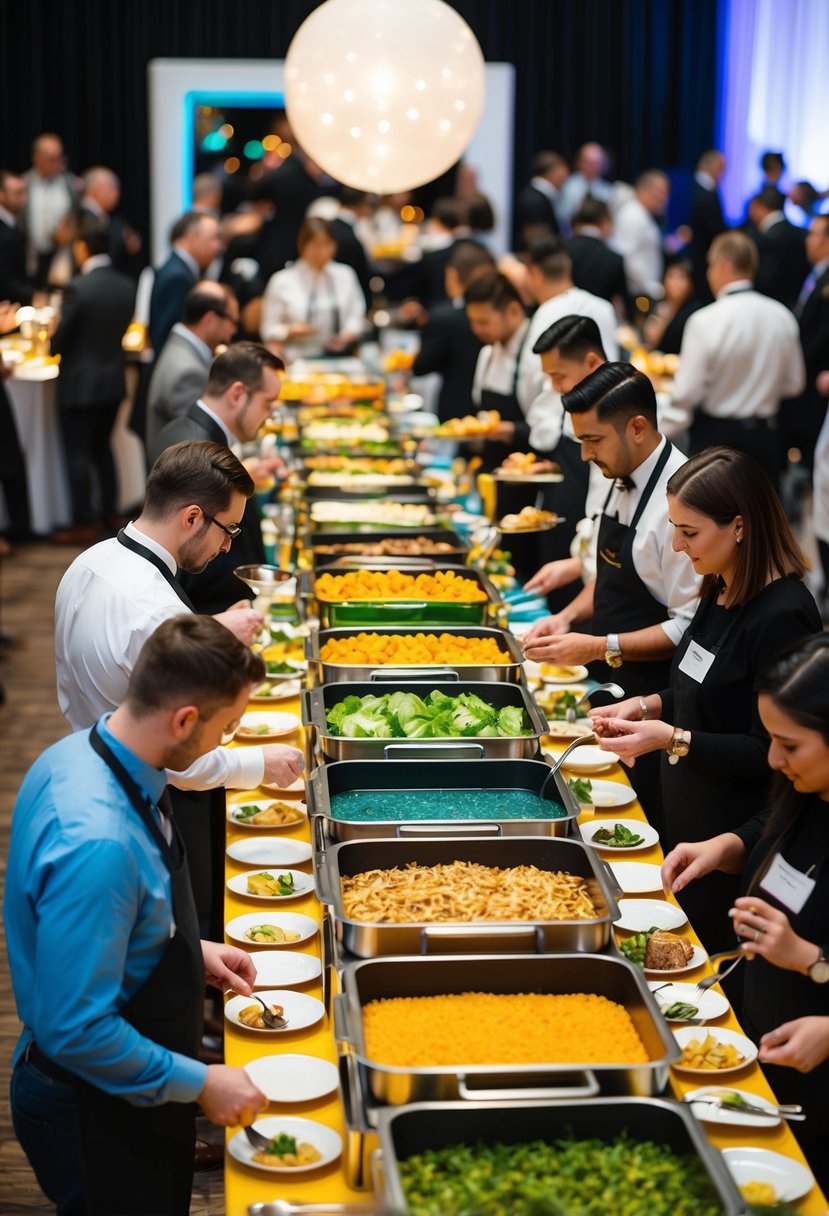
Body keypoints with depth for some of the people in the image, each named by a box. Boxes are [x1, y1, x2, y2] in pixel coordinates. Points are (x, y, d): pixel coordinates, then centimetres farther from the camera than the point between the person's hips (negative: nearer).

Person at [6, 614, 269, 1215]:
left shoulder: (75, 754, -7)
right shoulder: (98, 843, -37)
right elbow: (75, 1030, -31)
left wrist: (192, 949, 8)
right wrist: (198, 1083, -20)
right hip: (96, 1118, -9)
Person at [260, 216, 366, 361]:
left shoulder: (345, 275, 14)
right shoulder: (281, 281, 4)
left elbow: (356, 316, 16)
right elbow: (269, 332, 6)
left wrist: (349, 334, -5)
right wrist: (289, 332, -13)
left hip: (339, 359, 2)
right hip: (298, 361, -2)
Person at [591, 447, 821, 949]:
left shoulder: (783, 617, -23)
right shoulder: (721, 592, 4)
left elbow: (771, 753, -20)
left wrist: (674, 739, -26)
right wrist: (648, 705, 2)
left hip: (734, 837, -9)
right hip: (687, 815, 9)